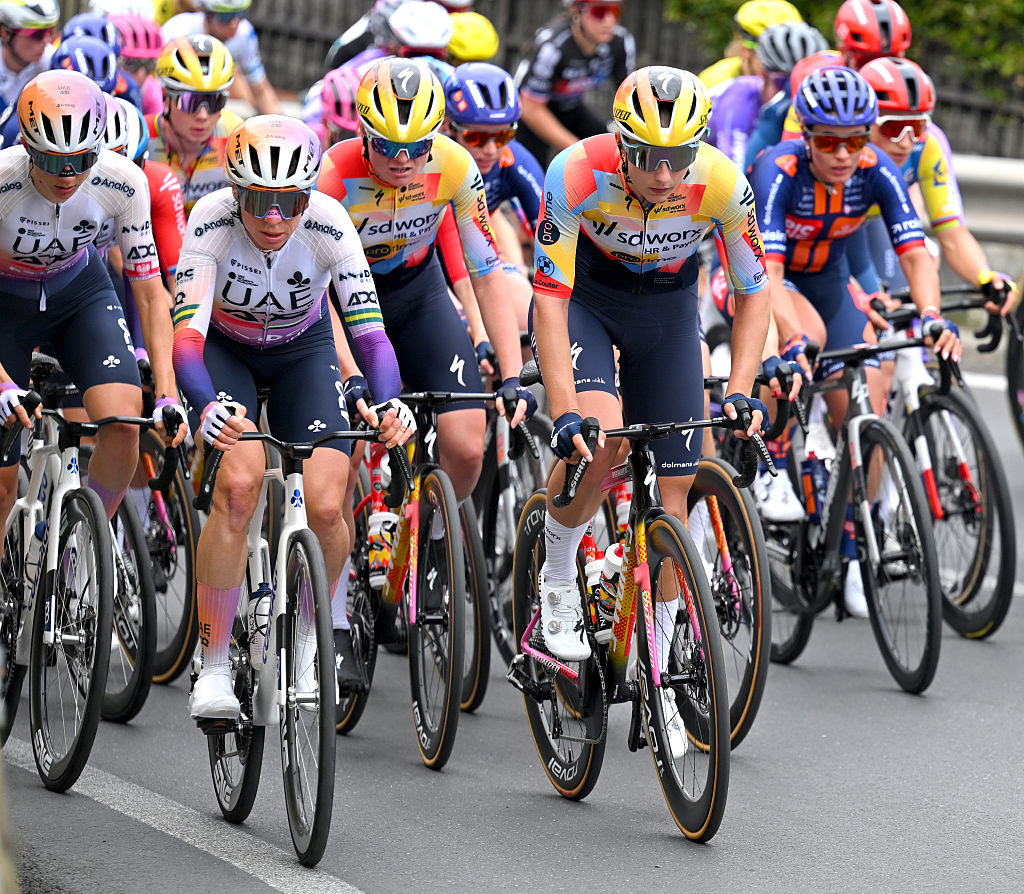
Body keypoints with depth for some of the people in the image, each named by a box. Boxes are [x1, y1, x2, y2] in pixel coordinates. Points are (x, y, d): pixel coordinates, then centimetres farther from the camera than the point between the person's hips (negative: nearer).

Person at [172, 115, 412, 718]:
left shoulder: (329, 225, -29)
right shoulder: (213, 220, -31)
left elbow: (370, 329, -32)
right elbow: (187, 331, -40)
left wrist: (389, 401, -52)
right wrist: (207, 406, -59)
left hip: (302, 352, 1)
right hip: (224, 349, -1)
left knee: (326, 507, -18)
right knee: (241, 482, -28)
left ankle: (309, 634, 14)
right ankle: (213, 669, -17)